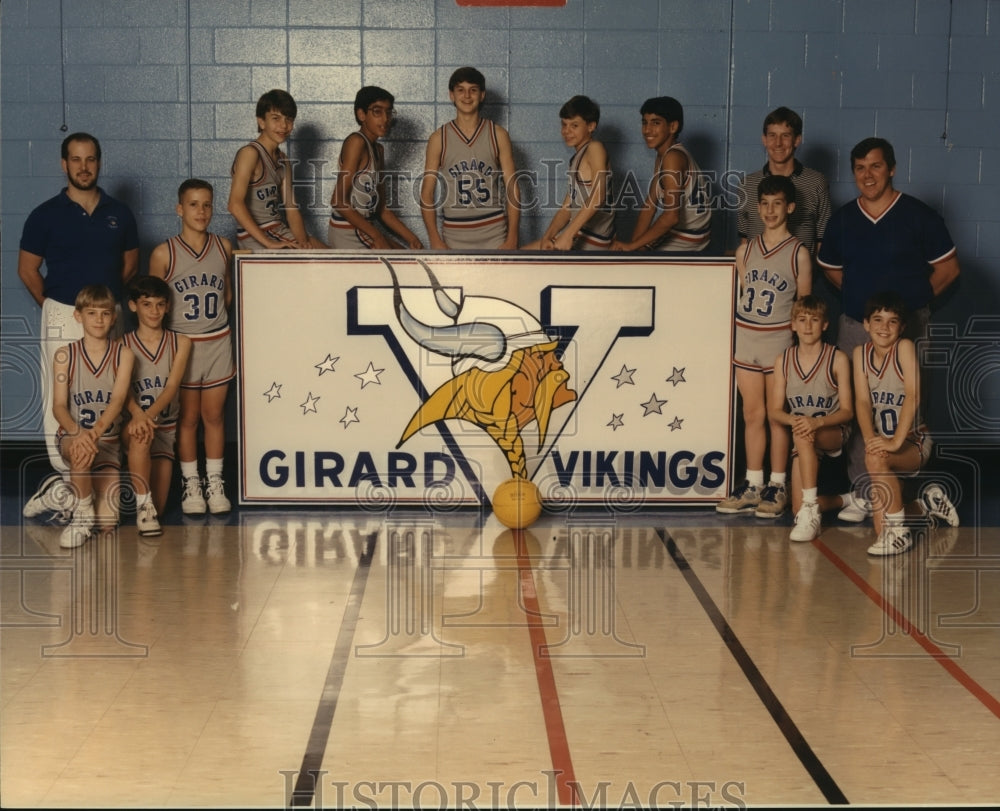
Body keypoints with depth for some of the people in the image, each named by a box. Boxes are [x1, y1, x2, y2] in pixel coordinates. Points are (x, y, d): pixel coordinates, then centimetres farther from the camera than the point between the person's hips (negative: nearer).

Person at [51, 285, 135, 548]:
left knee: (108, 522, -12)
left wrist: (96, 432, -34)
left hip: (108, 440, 1)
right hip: (72, 435, -1)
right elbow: (59, 406, -10)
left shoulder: (123, 354, -3)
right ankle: (82, 513, -16)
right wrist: (78, 432, -32)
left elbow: (118, 400, -15)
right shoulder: (65, 355, -2)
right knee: (82, 451, -42)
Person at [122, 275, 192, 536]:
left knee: (157, 509, -8)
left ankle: (149, 508, 29)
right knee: (140, 435, -42)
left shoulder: (180, 342, 2)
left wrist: (150, 414, -30)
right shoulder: (122, 345, -1)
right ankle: (143, 505, -31)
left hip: (165, 428, 2)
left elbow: (172, 386, -10)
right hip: (132, 424, -2)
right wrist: (137, 414, -36)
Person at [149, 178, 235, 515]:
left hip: (218, 342, 2)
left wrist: (213, 318, 8)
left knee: (214, 415, 9)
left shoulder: (223, 247, 1)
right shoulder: (164, 253, -8)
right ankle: (190, 483, 15)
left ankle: (215, 482, 17)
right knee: (188, 418, 6)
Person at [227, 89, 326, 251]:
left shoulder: (283, 161, 13)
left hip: (281, 232, 8)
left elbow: (291, 208, 8)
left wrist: (303, 240, -11)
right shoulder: (250, 153, -13)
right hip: (255, 237, -8)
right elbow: (235, 205, -23)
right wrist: (267, 243, -25)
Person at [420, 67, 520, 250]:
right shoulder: (438, 139, 3)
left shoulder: (498, 135, 4)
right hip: (454, 238, 0)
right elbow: (427, 193, 3)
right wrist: (435, 241, -7)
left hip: (495, 237, 0)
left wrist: (512, 238, -6)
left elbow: (511, 188, 2)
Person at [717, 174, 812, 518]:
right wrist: (734, 341, 7)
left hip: (779, 340, -4)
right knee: (752, 415, 8)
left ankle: (777, 488, 9)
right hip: (746, 339, 4)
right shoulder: (746, 250, 9)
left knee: (777, 416, 1)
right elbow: (742, 296, 13)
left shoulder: (798, 253, -3)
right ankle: (752, 486, 15)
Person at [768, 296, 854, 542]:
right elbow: (774, 411, 1)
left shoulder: (838, 359, -7)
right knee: (798, 509, -11)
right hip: (801, 438, 4)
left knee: (804, 435, -40)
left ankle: (811, 513, -36)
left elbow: (847, 411, -9)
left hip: (834, 433, -4)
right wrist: (793, 420, -22)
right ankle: (846, 500, 22)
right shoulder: (783, 361, 2)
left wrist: (817, 422, -28)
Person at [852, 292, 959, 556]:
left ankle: (898, 532, -22)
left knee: (876, 458, -36)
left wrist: (895, 441, -31)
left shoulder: (905, 347, -14)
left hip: (912, 441, -5)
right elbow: (862, 401, -5)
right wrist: (870, 439, -22)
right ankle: (928, 502, 30)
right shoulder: (861, 353, 0)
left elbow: (913, 396, -23)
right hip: (883, 440, 5)